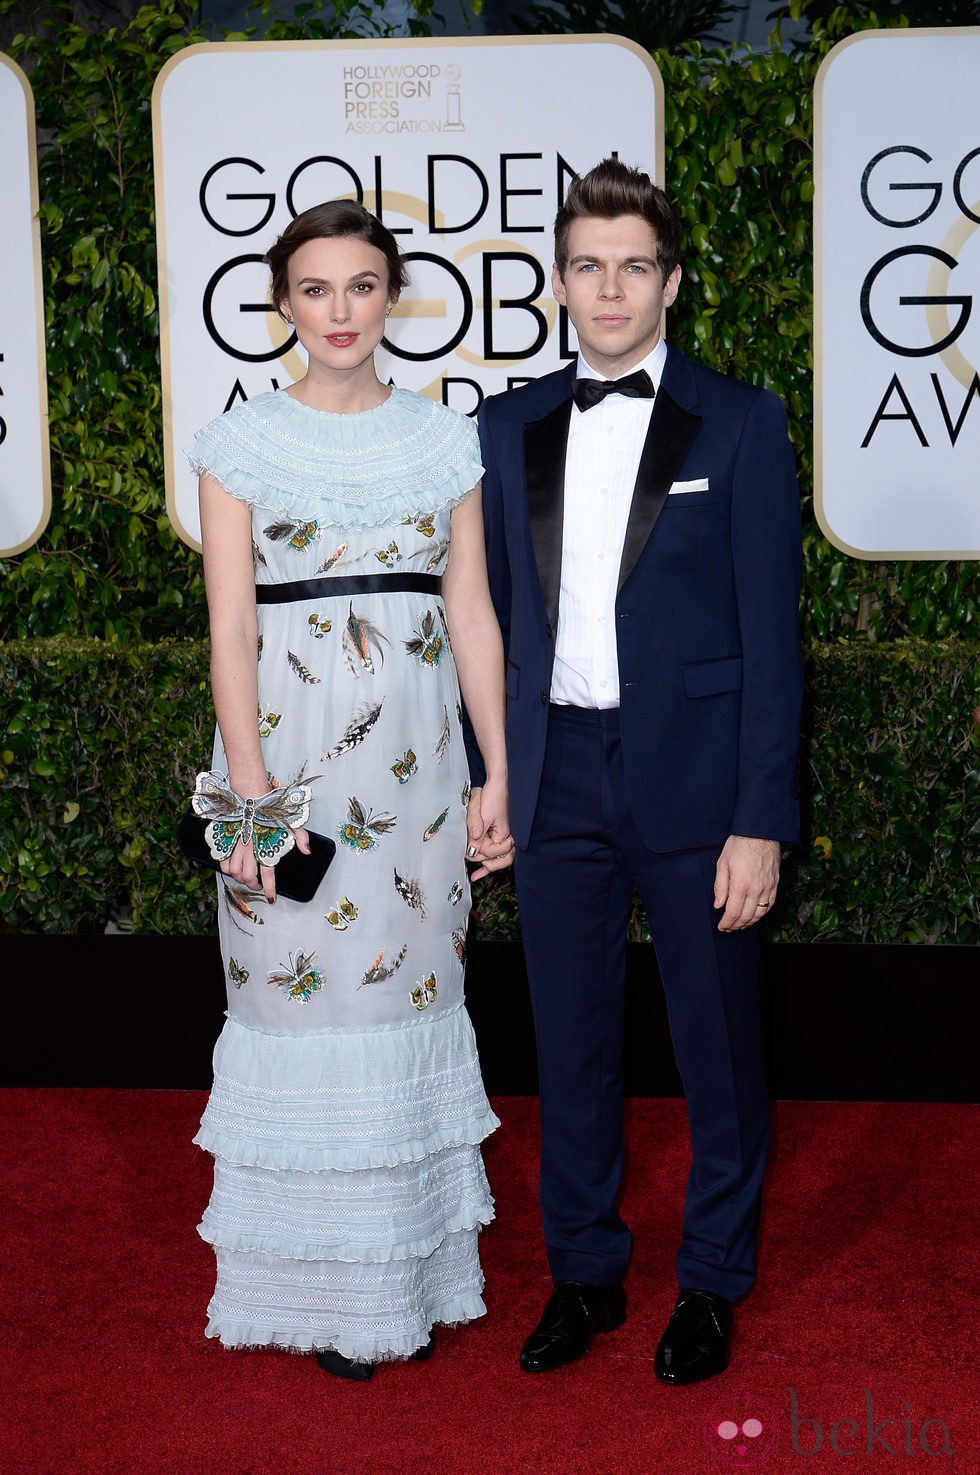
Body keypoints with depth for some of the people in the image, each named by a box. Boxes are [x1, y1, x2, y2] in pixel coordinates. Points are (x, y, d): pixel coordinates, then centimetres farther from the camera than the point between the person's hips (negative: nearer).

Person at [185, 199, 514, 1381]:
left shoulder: (445, 439, 7)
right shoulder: (243, 441, 0)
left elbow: (472, 614, 7)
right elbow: (229, 627, -5)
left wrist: (498, 777, 3)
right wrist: (249, 793, -12)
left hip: (415, 751, 3)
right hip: (289, 743, -2)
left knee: (411, 984, 9)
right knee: (303, 993, 2)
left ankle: (413, 1267, 24)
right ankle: (324, 1286, 18)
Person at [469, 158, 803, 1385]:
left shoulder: (740, 425, -3)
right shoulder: (507, 429, 7)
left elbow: (770, 633, -6)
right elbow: (491, 616, 11)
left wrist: (760, 820, -11)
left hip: (694, 777, -3)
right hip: (558, 778, 3)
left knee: (717, 1049, 8)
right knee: (569, 1047, 12)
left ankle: (713, 1282, 27)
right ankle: (583, 1272, 30)